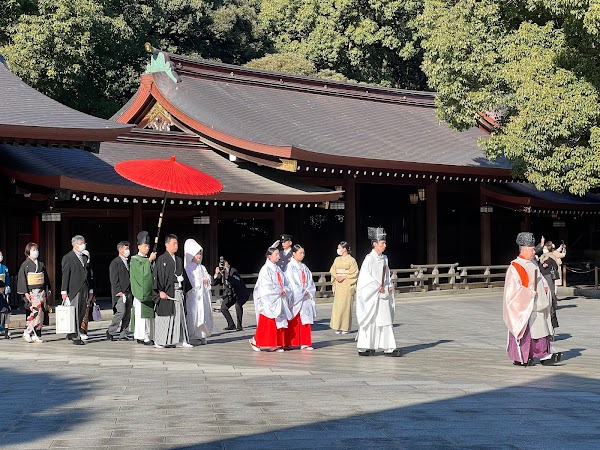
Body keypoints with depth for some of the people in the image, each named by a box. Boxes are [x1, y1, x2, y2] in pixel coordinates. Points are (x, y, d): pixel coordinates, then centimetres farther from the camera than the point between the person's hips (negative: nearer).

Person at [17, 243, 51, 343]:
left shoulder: (41, 264, 13)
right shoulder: (25, 264, -3)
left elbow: (46, 278, 19)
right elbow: (22, 279, -7)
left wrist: (48, 289, 13)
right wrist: (25, 292, -13)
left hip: (41, 291, 6)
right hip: (31, 292, -6)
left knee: (41, 313, 2)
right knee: (36, 311, -18)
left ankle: (36, 335, 7)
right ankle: (28, 333, -8)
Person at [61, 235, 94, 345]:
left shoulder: (85, 258, 16)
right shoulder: (68, 258, -3)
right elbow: (65, 276, -6)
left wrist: (91, 291, 15)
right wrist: (64, 291, -11)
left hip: (84, 291, 6)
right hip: (73, 291, -6)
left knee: (82, 313, 6)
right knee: (75, 314, -3)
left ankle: (71, 334, 19)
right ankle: (76, 337, 1)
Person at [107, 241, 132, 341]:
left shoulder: (128, 262, 18)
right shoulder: (115, 262, -5)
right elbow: (114, 279, -10)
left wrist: (131, 291, 13)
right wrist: (118, 291, -17)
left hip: (128, 292, 8)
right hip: (120, 293, -8)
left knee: (127, 315, 5)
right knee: (121, 312, -16)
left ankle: (123, 335, 8)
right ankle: (110, 332, -5)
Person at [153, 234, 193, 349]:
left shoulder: (179, 260, 15)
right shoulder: (161, 259, -4)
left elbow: (184, 276, 20)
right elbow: (156, 276, -9)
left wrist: (185, 290, 14)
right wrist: (160, 291, -17)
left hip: (178, 291, 6)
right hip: (166, 293, -6)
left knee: (180, 316, 5)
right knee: (164, 317, -3)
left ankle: (180, 340, 10)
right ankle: (159, 341, 4)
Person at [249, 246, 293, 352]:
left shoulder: (278, 269, 14)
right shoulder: (265, 270, -9)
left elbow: (285, 284, 14)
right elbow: (266, 287, -15)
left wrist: (284, 290, -7)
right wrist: (279, 291, -11)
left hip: (279, 301, 7)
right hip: (268, 301, -7)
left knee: (279, 323, 4)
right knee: (267, 324, -5)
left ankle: (277, 344, 8)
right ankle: (255, 342, 8)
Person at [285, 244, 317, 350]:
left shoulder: (304, 268, 16)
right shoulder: (290, 266, -4)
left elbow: (310, 282, 12)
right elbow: (290, 282, -11)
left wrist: (307, 291, -6)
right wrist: (301, 293, -10)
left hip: (306, 297, 6)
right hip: (294, 298, -6)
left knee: (305, 321, 3)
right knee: (293, 322, -5)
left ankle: (305, 343, 6)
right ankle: (288, 343, 0)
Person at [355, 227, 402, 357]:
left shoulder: (384, 258, 11)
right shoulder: (369, 259, -11)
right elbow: (365, 277, -16)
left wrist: (389, 286, 1)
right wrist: (378, 287, -16)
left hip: (383, 295, 7)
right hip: (371, 295, -7)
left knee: (385, 320, 3)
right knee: (369, 320, 1)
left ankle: (389, 348, 3)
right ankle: (364, 348, 12)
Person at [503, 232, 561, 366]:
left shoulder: (533, 264, 13)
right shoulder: (515, 267, -14)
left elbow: (540, 279, 25)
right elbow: (513, 289, -17)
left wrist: (545, 287, 5)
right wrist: (530, 293, -20)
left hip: (536, 306, 8)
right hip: (523, 307, -8)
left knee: (541, 329, 4)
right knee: (524, 331, -2)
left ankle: (545, 356, 5)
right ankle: (519, 358, 9)